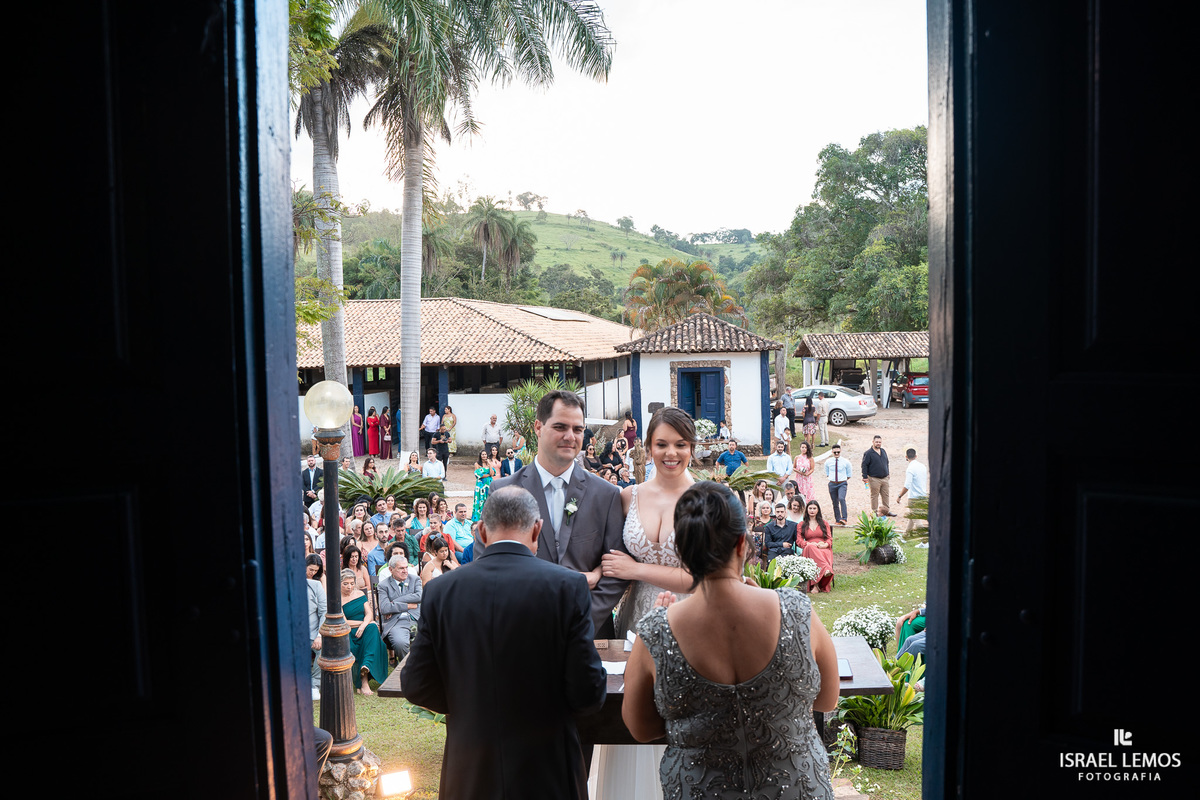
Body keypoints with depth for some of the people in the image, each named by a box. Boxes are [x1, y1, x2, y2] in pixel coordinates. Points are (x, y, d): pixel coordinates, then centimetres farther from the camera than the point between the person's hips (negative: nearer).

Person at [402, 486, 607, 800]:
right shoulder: (568, 586, -14)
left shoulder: (440, 590, -6)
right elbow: (588, 692, -14)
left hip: (469, 774, 3)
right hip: (547, 773, -2)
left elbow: (416, 685, -2)